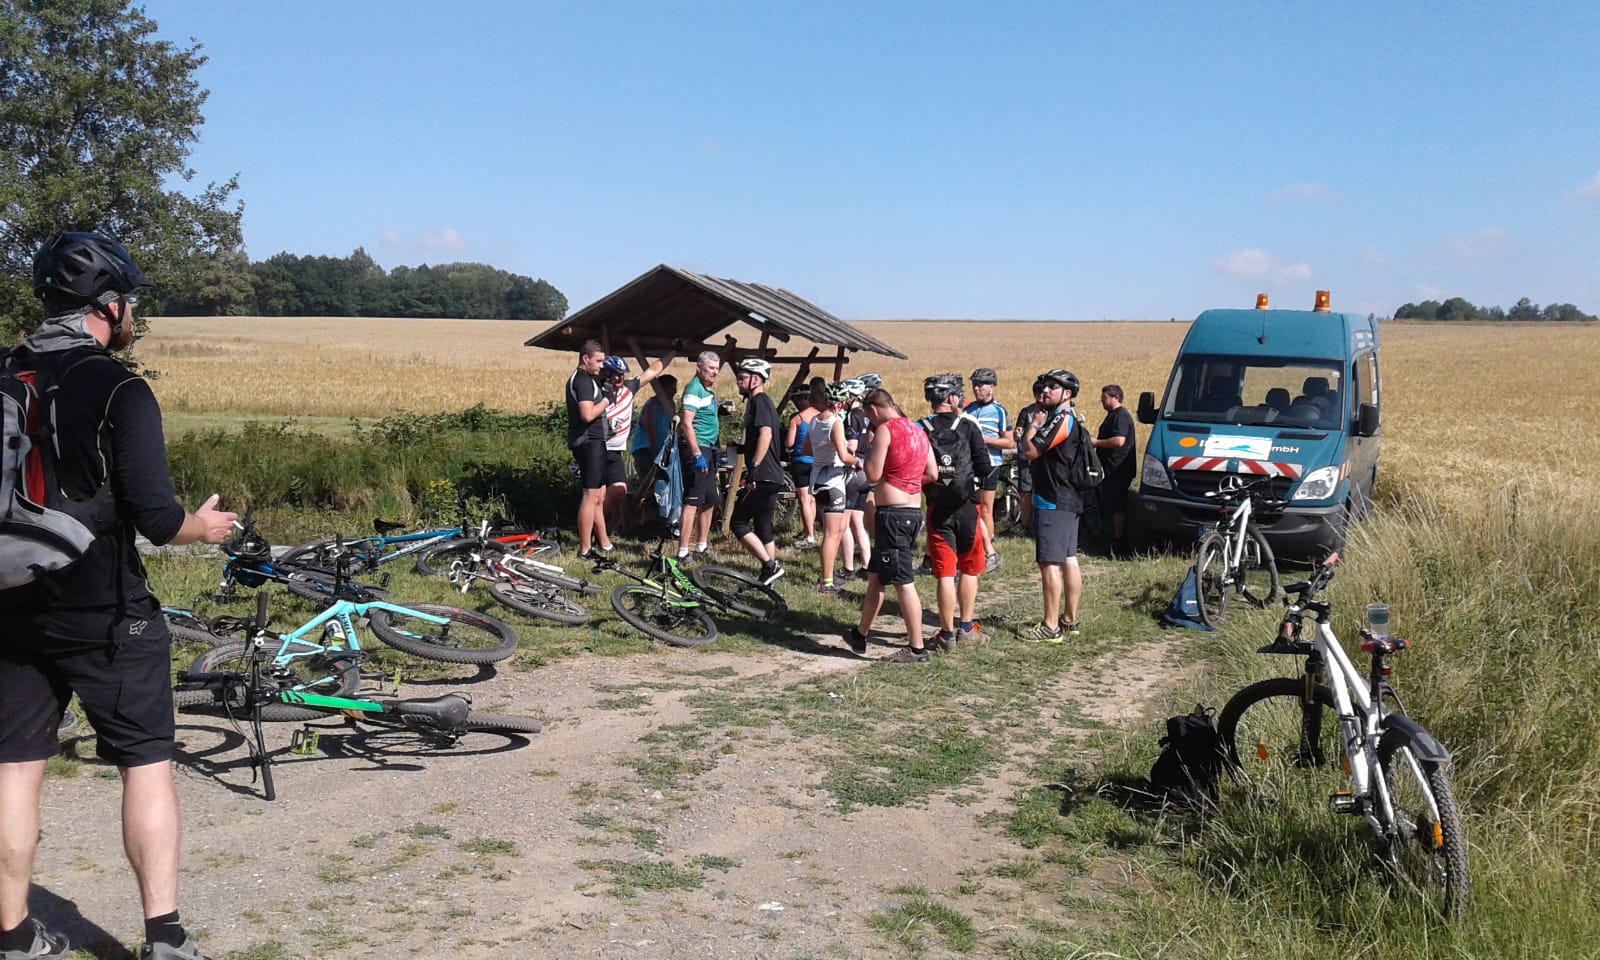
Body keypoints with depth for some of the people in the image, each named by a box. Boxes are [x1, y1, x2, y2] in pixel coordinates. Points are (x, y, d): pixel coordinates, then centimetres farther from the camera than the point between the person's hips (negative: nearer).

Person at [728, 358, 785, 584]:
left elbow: (765, 434, -25)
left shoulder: (759, 401, -11)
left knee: (738, 522, -7)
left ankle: (770, 566, -8)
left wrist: (753, 469, -27)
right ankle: (768, 574, 16)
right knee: (763, 526, 13)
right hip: (771, 477, 10)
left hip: (763, 477, -10)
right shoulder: (764, 402, 20)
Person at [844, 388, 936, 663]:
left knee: (903, 582, -5)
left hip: (893, 513, -9)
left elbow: (873, 475, -12)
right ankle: (860, 635, 29)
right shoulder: (917, 431, 13)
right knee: (875, 575, 19)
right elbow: (932, 474, 11)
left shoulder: (885, 430, -10)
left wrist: (869, 448, 3)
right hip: (914, 512, 9)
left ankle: (916, 648, -1)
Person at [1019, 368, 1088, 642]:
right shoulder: (1070, 420, 17)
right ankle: (1070, 620, 21)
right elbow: (1037, 452, 18)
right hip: (1069, 500, 11)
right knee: (1069, 560, 13)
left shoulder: (1061, 419, -16)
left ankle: (1051, 627, -7)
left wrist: (1035, 422, -8)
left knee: (1049, 563, -8)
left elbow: (1030, 451, -18)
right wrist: (1038, 422, 7)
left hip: (1052, 503, -11)